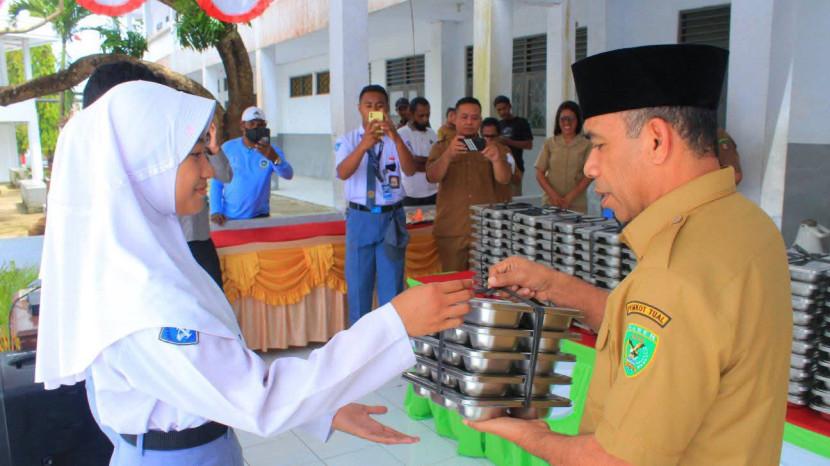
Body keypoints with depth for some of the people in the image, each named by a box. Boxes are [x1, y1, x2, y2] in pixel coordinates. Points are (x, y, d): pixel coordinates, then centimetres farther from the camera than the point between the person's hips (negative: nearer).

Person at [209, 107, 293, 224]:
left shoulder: (272, 151, -8)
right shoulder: (227, 148, -4)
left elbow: (288, 174, -27)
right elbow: (216, 182, 1)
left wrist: (273, 158, -47)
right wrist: (216, 211, -11)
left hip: (259, 216, -1)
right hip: (230, 217, 1)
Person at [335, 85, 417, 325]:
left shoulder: (397, 140, 1)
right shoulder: (348, 140, -1)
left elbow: (410, 171, -18)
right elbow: (343, 173, -19)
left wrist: (395, 137, -34)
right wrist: (364, 144, -36)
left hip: (392, 218, 0)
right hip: (360, 218, 0)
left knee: (392, 284, 7)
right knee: (358, 283, 8)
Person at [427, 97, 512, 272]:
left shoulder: (493, 148, 7)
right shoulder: (441, 148, 7)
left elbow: (504, 179, -9)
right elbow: (433, 177, -11)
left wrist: (496, 159, -31)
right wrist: (449, 154, -30)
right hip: (451, 230, 0)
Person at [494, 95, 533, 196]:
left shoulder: (521, 123, 3)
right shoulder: (498, 125, 18)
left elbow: (529, 145, -4)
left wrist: (509, 142, -13)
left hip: (515, 168, -4)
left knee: (514, 197, -11)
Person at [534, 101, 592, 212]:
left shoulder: (586, 145, 2)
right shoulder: (550, 143, 7)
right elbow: (539, 173, 4)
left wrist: (570, 197, -12)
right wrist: (553, 195, -9)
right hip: (550, 202, 1)